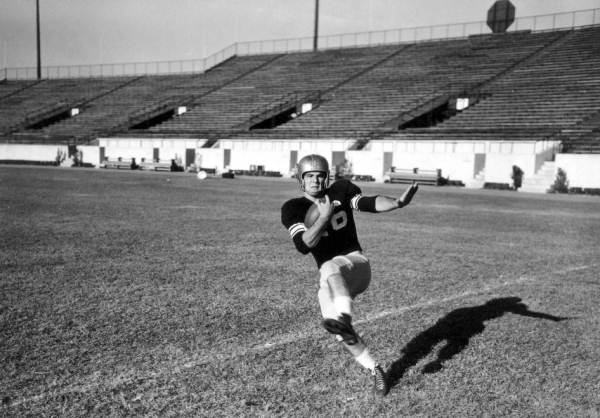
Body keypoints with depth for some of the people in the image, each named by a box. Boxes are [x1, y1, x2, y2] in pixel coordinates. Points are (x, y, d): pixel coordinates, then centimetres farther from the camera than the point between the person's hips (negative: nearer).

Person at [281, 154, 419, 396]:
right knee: (339, 333, -10)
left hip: (356, 262, -2)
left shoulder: (341, 190, 2)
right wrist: (324, 216, -23)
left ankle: (344, 319, -57)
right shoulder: (293, 208, -1)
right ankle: (374, 370, 10)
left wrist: (399, 202, -33)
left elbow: (369, 203, -15)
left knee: (330, 268, -36)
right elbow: (303, 246, -15)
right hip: (329, 278, 2)